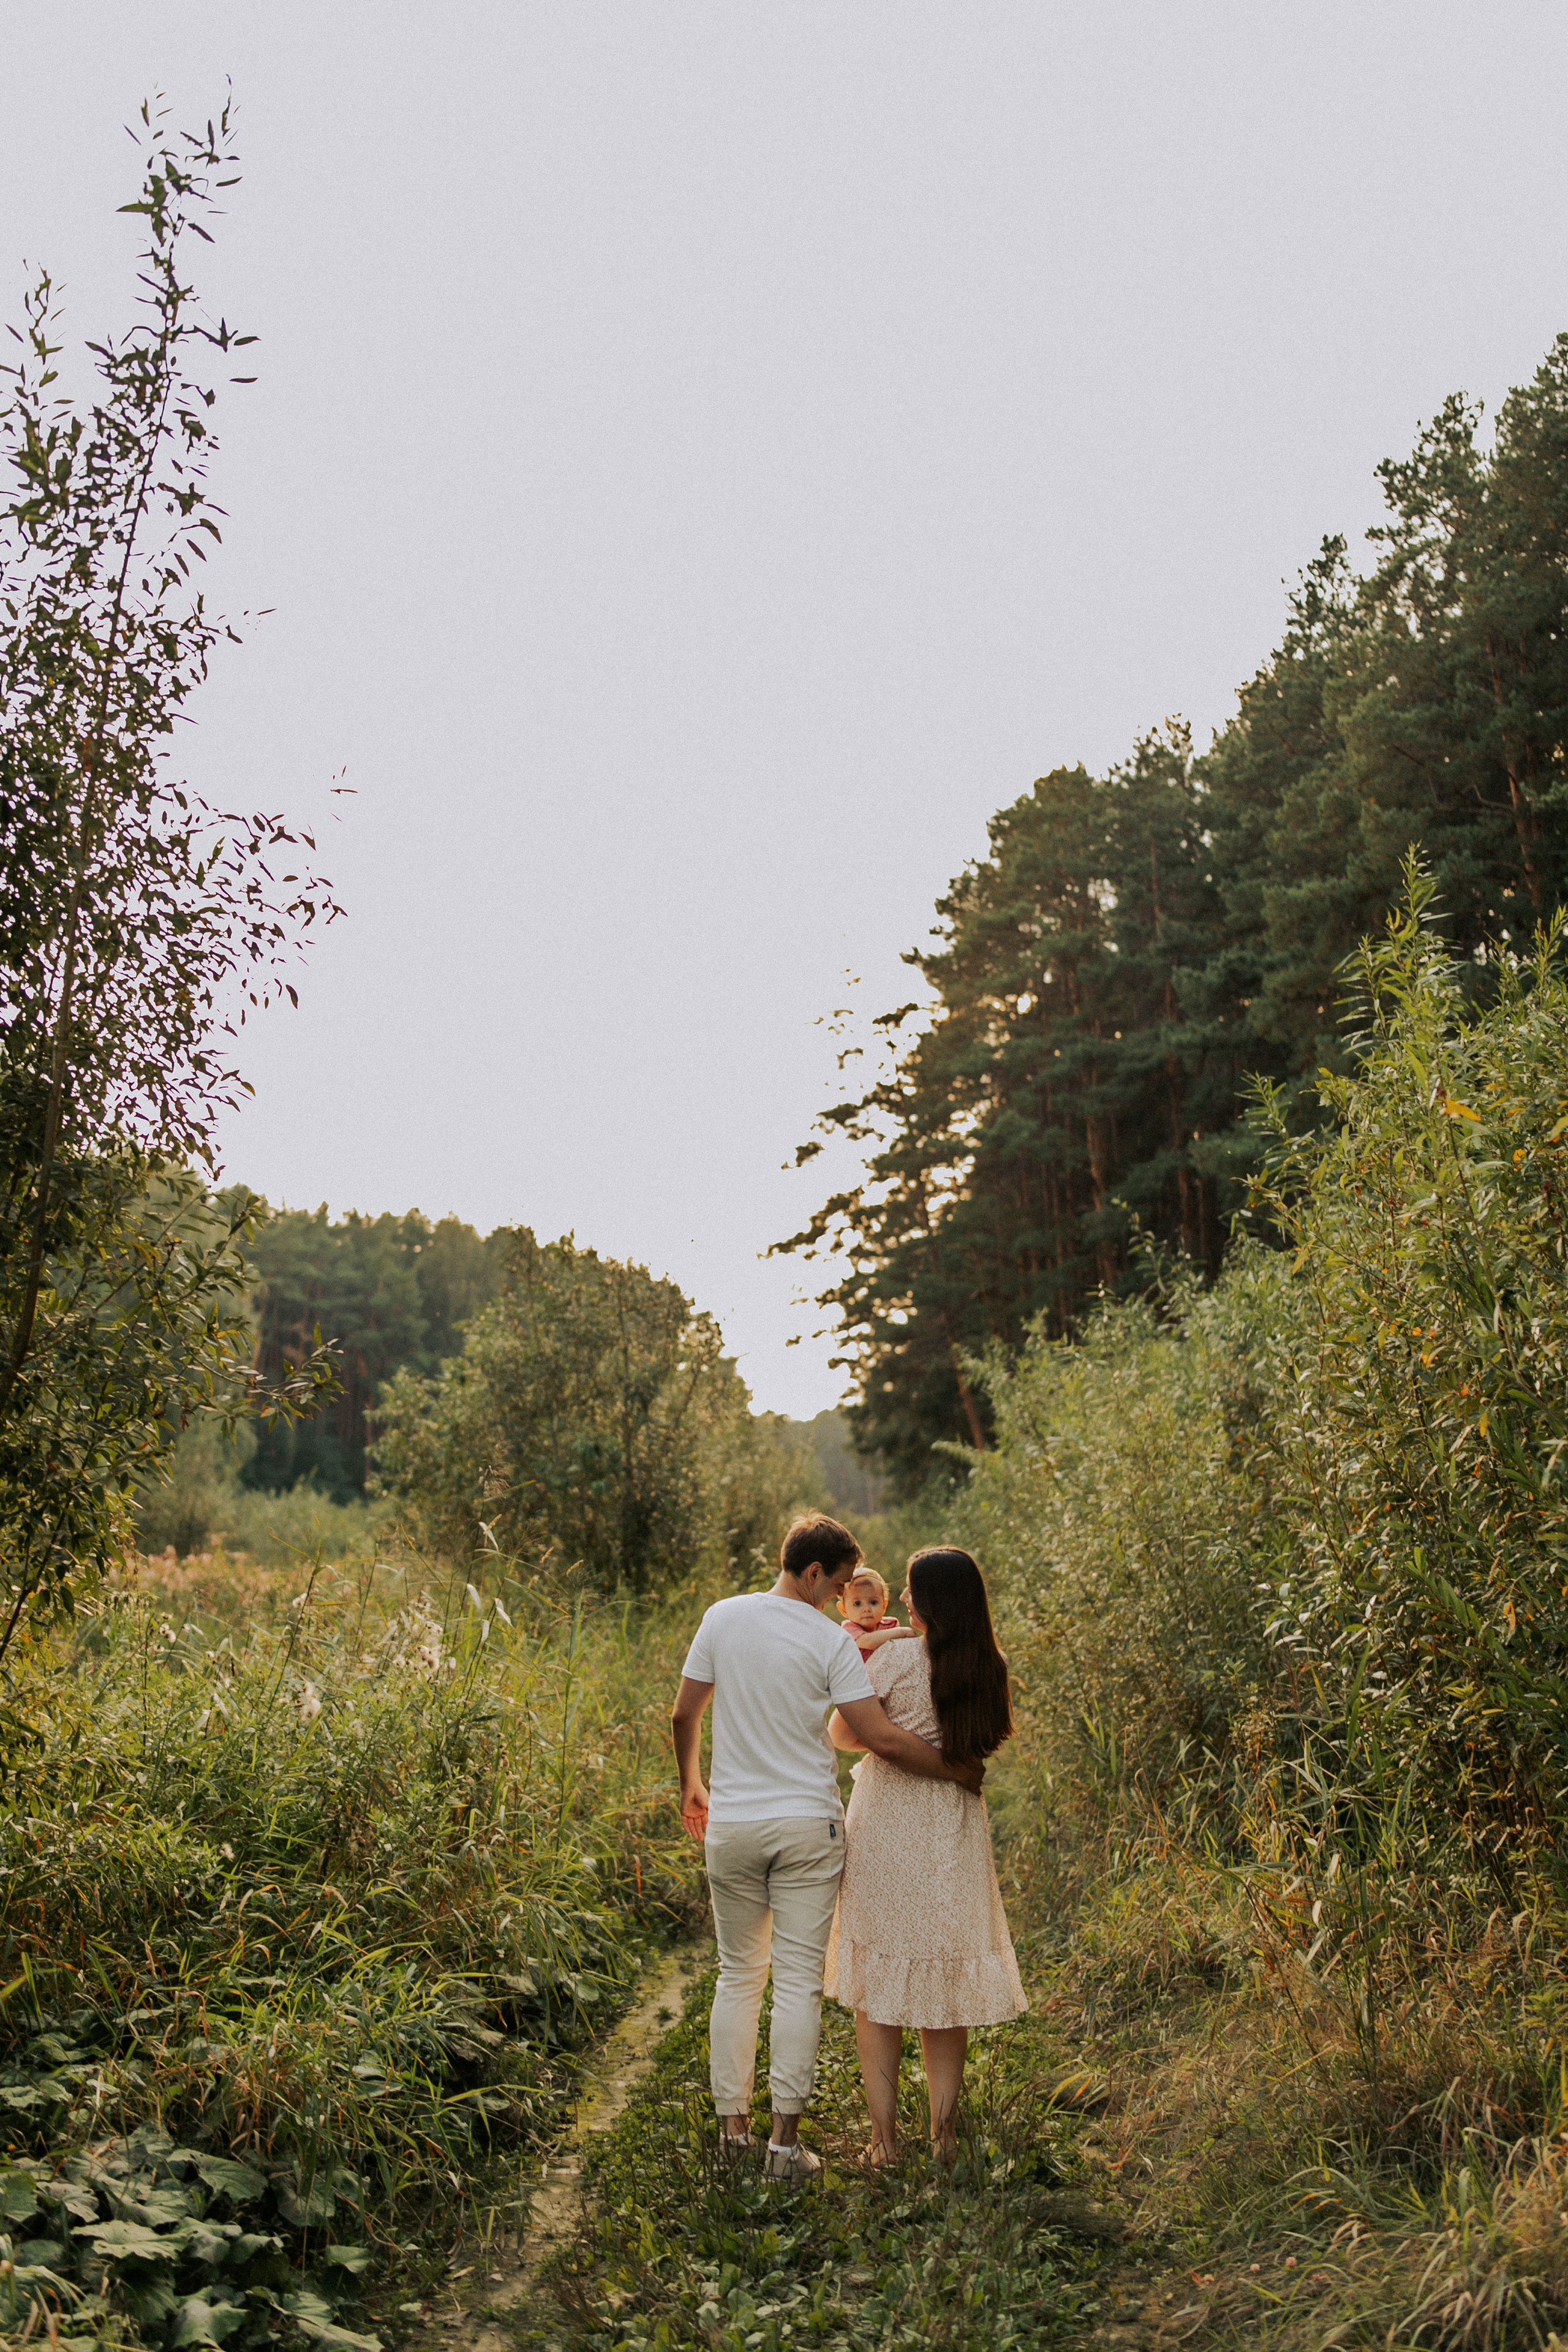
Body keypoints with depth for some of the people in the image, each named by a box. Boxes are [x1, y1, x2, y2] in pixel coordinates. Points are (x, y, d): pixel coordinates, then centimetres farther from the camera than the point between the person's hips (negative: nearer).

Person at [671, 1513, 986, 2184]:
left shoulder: (723, 1618, 0)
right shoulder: (831, 1642, -10)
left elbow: (684, 1715, 5)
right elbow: (881, 1739, -14)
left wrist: (691, 1786, 21)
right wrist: (958, 1770, -1)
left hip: (732, 1826, 3)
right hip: (806, 1827, -3)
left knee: (738, 1976, 14)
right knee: (799, 1982, 3)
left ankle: (732, 2124, 19)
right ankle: (785, 2140, 5)